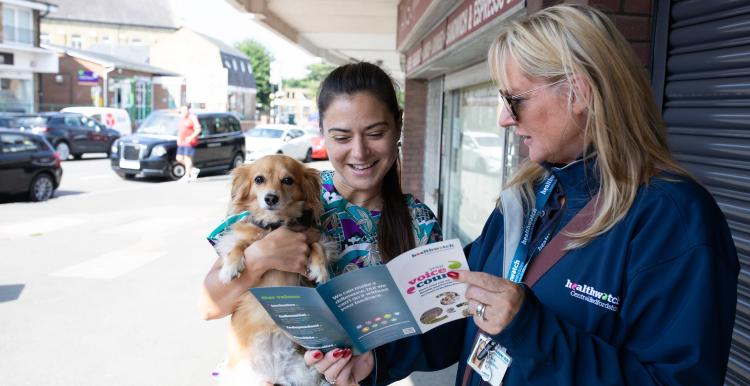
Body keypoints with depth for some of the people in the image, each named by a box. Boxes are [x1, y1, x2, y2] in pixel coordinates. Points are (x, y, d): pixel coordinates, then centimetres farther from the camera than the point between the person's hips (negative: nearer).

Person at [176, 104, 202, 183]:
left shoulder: (192, 118, -9)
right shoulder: (182, 118, 15)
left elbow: (198, 129, -14)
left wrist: (191, 137, -22)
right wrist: (178, 137, 8)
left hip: (190, 142, -9)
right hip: (182, 142, 9)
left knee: (187, 158, -7)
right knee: (179, 158, 6)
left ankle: (187, 176, 0)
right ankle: (194, 170, 18)